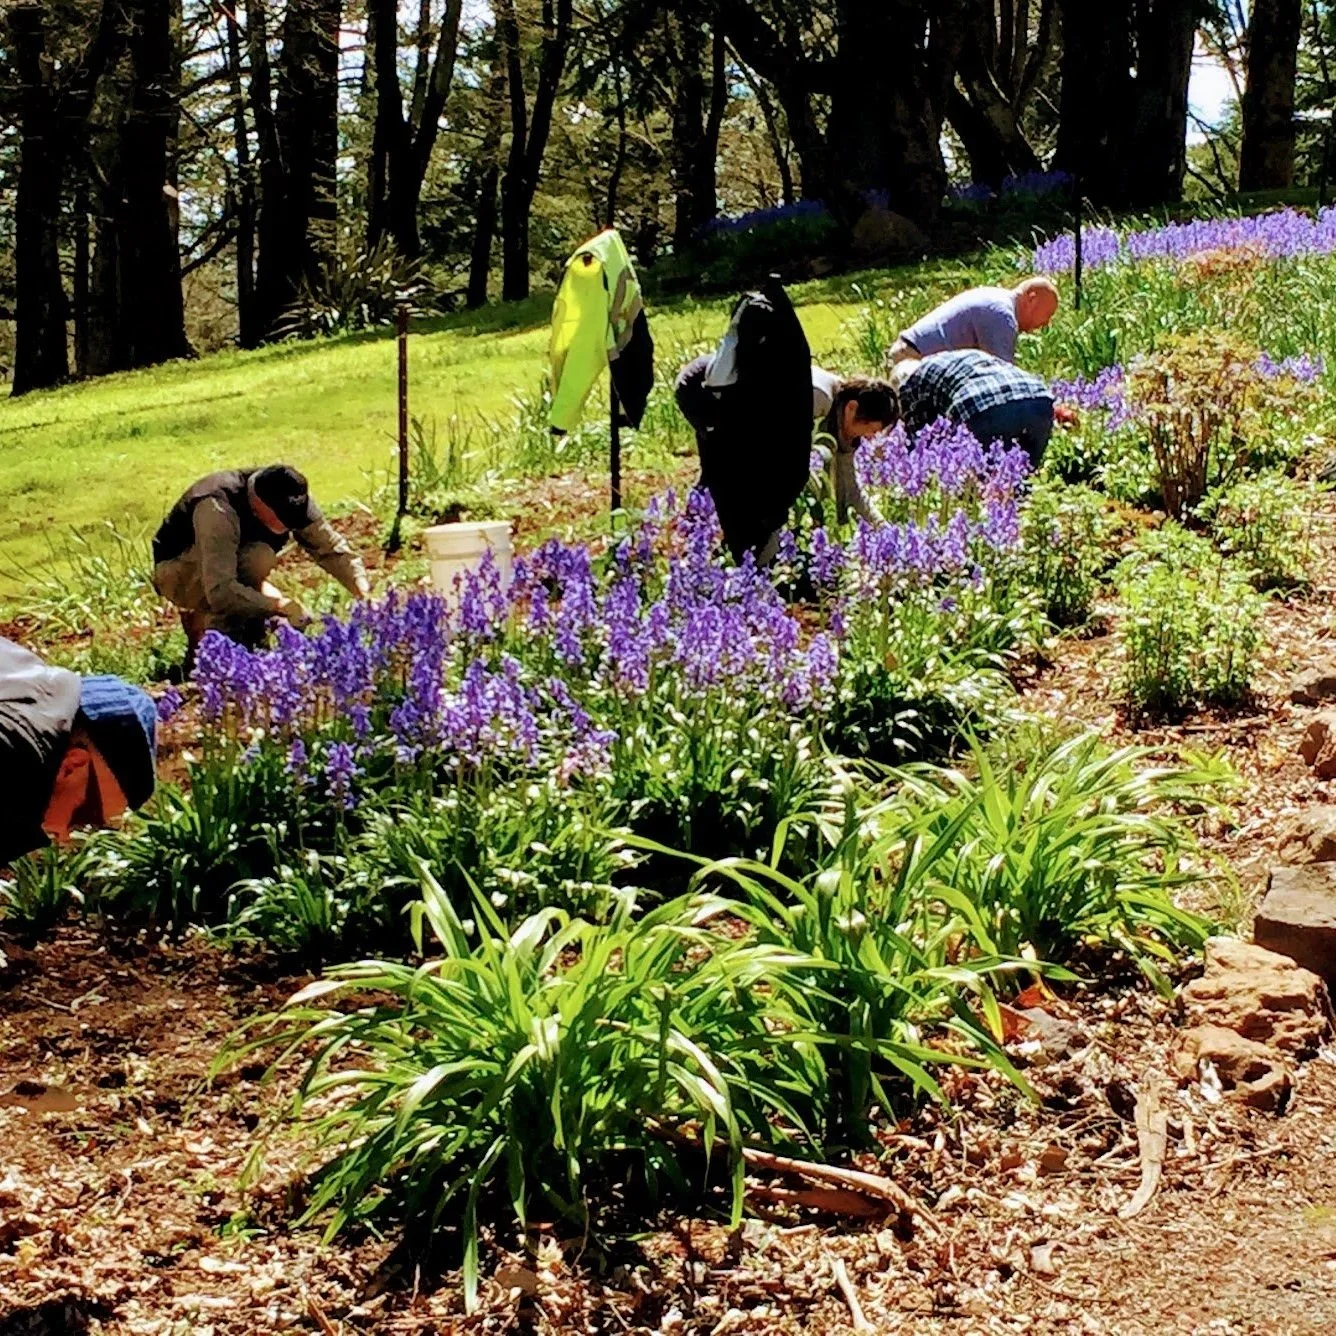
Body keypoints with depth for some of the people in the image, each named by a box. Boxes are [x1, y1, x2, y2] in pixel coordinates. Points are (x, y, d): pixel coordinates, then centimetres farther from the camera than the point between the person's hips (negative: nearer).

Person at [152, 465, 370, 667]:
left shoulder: (290, 500, -18)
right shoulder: (218, 510, -38)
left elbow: (332, 547, -11)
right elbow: (220, 592, -45)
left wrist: (365, 594, -25)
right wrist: (281, 605, -46)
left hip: (234, 573, 7)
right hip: (177, 574, -7)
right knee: (258, 557, -34)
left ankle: (201, 618, 8)